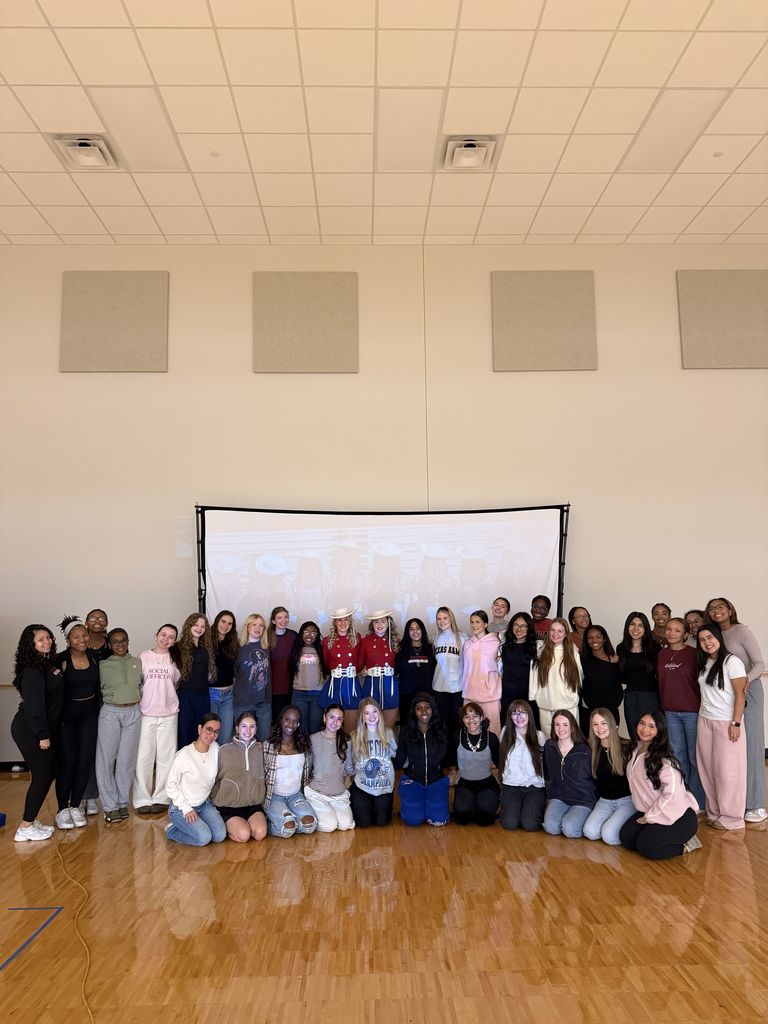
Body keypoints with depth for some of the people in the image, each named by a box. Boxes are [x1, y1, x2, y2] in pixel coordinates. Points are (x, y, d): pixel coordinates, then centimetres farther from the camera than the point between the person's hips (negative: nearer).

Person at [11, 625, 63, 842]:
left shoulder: (48, 663, 8)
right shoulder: (33, 670, -20)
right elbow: (34, 704, -22)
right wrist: (42, 734, -20)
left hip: (41, 729, 9)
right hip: (30, 731, -9)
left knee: (46, 774, 14)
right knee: (42, 776, -2)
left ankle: (32, 820, 25)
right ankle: (26, 828, 8)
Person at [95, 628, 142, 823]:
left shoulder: (137, 663, 7)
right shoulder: (103, 665, 0)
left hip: (133, 713, 2)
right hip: (110, 713, -2)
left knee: (127, 760, 6)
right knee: (106, 759, 0)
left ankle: (122, 802, 18)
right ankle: (110, 806, 10)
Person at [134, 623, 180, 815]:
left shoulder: (174, 660, 6)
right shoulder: (144, 657, 1)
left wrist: (166, 696, 8)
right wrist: (139, 702, 2)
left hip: (169, 714, 2)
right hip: (146, 713, -1)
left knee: (166, 756, 4)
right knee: (144, 756, 0)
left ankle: (161, 798, 13)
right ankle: (142, 799, 11)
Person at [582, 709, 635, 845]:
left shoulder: (626, 747, -9)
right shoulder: (593, 750, 3)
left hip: (627, 800, -4)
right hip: (604, 801, 4)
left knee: (609, 835, -24)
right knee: (590, 832, -19)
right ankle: (615, 820, 9)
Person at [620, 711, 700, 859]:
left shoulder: (664, 760, -20)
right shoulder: (636, 750, 4)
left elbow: (672, 794, -24)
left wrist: (649, 817, -16)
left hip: (679, 815, -7)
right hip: (649, 811, 8)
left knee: (647, 847, -23)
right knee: (626, 837, -11)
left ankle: (684, 845, -1)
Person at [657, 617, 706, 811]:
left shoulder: (693, 654, -8)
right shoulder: (661, 654, 7)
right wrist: (664, 705, 10)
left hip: (692, 711, -5)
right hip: (670, 712, 5)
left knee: (694, 757, 4)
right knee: (677, 755, 13)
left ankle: (697, 802, 16)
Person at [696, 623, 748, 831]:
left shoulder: (731, 661, -10)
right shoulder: (704, 664, 10)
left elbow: (740, 694, -12)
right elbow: (705, 694, 10)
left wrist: (736, 723, -15)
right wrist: (704, 717, 1)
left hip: (726, 722, -6)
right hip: (705, 721, 6)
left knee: (727, 770, 0)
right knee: (709, 768, 8)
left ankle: (731, 817, 10)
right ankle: (715, 812, 19)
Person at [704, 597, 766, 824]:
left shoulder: (742, 631, -7)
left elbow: (760, 663, -12)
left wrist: (747, 679, -29)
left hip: (748, 691, -6)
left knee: (750, 745, -3)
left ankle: (756, 805, 4)